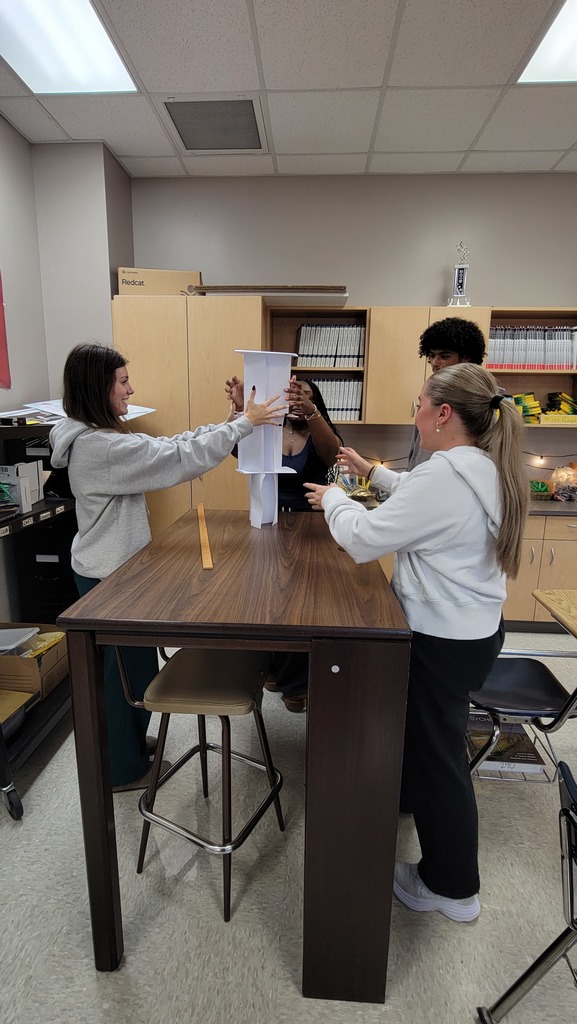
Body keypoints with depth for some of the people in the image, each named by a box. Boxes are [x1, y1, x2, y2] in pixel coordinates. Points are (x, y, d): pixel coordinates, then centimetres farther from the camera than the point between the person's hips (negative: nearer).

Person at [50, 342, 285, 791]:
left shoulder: (96, 438, 6)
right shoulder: (103, 447, -26)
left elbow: (165, 446, 6)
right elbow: (182, 458, -26)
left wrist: (230, 423, 2)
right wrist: (243, 424, -17)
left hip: (110, 567, 10)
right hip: (110, 576, -10)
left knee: (127, 663, 23)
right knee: (129, 666, 7)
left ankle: (129, 742, 43)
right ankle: (125, 769, 28)